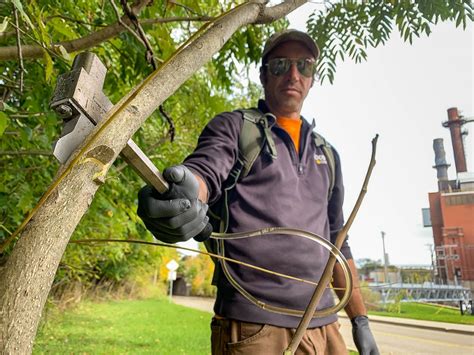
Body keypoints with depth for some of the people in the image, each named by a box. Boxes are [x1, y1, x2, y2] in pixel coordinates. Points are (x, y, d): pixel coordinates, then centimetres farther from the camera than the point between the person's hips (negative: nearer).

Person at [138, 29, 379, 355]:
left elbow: (336, 241, 19)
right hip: (253, 326, -5)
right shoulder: (233, 127, 3)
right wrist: (182, 194, -42)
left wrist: (360, 319, 15)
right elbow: (205, 170, -18)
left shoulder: (327, 155, 17)